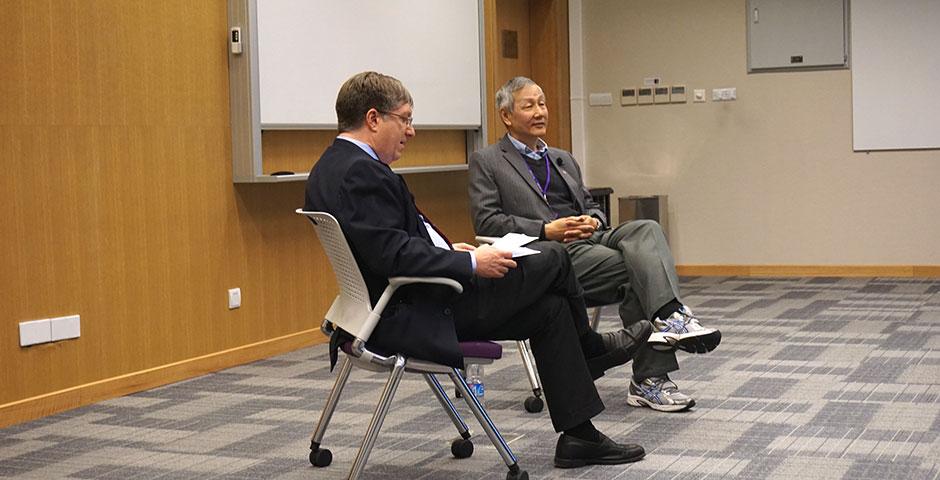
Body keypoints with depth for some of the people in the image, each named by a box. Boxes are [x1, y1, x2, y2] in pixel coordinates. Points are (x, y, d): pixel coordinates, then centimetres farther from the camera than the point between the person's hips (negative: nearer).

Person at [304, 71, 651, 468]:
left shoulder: (331, 168, 12)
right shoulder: (360, 172, -21)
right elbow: (394, 256, -28)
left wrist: (447, 250, 10)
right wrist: (470, 263, -19)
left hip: (396, 309, 11)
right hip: (412, 317, -11)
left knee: (549, 308, 12)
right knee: (551, 260, -4)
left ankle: (578, 435, 18)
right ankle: (589, 348, 25)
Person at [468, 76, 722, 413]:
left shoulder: (563, 159, 30)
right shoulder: (486, 162, 9)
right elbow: (486, 222, -4)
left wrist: (592, 221, 0)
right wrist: (547, 230, -14)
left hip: (589, 238, 6)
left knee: (646, 230, -27)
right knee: (633, 269, -28)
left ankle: (670, 317, -44)